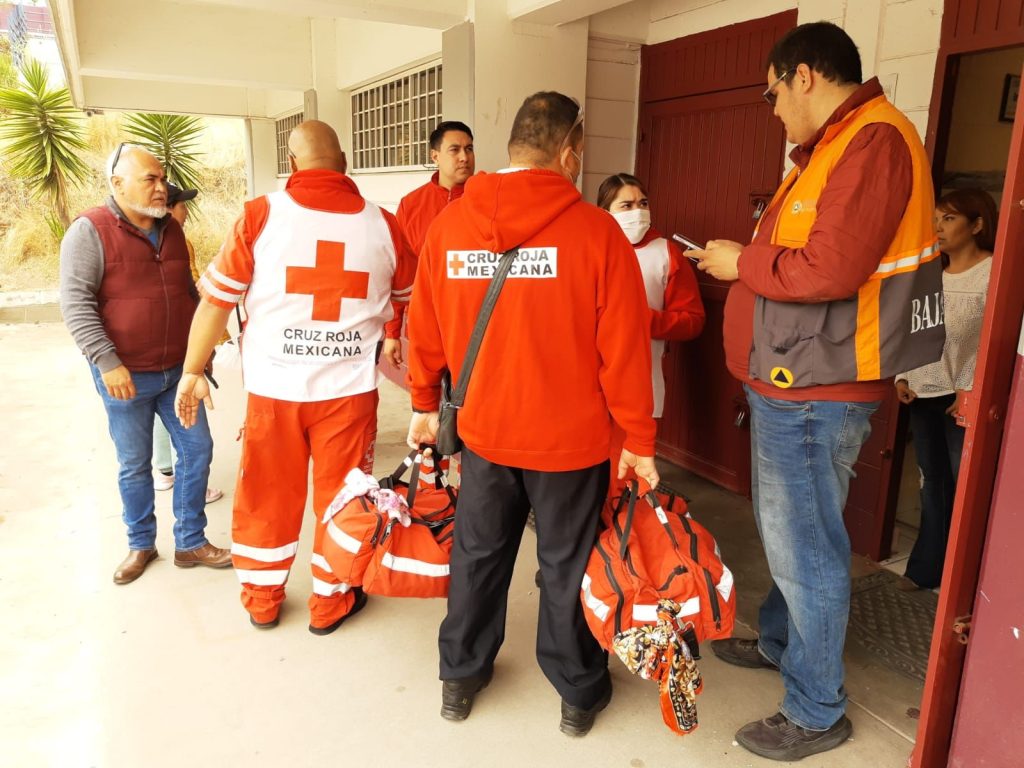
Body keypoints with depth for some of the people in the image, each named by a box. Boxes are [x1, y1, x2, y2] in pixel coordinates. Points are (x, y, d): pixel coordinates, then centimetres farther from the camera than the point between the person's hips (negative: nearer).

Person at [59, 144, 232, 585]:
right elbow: (75, 303, -15)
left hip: (178, 370, 5)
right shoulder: (90, 231, -10)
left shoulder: (171, 229, 9)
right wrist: (106, 362, -22)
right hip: (126, 377, -5)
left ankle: (190, 543, 21)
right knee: (134, 464, 8)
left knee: (197, 448, 7)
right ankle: (141, 545, 28)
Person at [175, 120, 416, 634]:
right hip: (349, 385, 0)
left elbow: (216, 299, -3)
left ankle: (261, 599, 33)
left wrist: (193, 370, 7)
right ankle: (330, 602, 29)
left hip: (273, 385, 0)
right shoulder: (381, 224, -1)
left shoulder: (260, 215, -5)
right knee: (341, 493, 14)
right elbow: (409, 299, 13)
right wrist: (388, 338, 33)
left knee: (268, 494, 16)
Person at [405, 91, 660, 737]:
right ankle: (579, 692, 34)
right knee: (568, 564, 14)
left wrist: (425, 404, 16)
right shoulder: (595, 230, -13)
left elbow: (426, 330, 3)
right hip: (572, 437, -2)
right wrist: (639, 441, -3)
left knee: (479, 554, 20)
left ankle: (461, 677, 38)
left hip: (484, 431, 3)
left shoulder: (449, 224, -4)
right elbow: (624, 349, -13)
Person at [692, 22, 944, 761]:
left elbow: (831, 270, -25)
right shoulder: (837, 146, 17)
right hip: (794, 383, 10)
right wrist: (747, 257, 4)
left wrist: (742, 263, -12)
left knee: (805, 546, 1)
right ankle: (781, 642, 41)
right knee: (787, 532, 22)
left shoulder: (873, 142, -16)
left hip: (815, 392, -10)